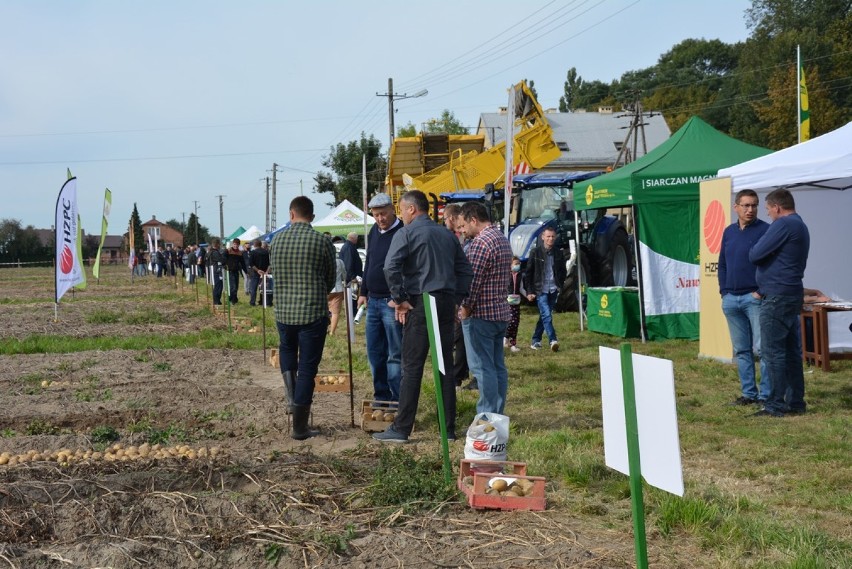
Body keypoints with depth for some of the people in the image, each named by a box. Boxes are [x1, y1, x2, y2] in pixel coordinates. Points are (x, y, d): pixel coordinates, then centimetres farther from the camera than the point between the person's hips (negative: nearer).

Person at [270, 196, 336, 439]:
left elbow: (274, 272, 9)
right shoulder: (322, 242, -7)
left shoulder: (276, 240, 0)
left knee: (287, 350, 31)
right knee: (307, 368, 3)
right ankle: (299, 427, 8)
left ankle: (292, 397, 13)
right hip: (314, 313, -3)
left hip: (283, 312, 3)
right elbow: (331, 279, 3)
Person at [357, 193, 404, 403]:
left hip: (392, 302, -8)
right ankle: (381, 395, 22)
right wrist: (363, 292, 20)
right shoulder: (374, 231, 13)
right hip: (373, 301, 8)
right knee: (374, 353, 12)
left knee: (395, 354, -4)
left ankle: (398, 399, 2)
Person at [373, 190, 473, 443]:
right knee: (445, 366, 9)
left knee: (412, 367, -4)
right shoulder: (447, 235, 15)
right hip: (446, 303, 6)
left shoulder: (407, 233, -4)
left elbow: (391, 268, -17)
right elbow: (465, 270, 15)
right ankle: (449, 429, 11)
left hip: (420, 303, -6)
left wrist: (399, 299, -8)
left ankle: (401, 429, -1)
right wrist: (456, 298, 15)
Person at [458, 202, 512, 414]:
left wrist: (465, 308, -9)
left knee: (482, 367, -6)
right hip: (501, 312, 10)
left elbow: (473, 279, -19)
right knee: (498, 366, 11)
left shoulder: (481, 241, -16)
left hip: (480, 314, -10)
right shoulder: (503, 239, 15)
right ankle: (498, 414, 17)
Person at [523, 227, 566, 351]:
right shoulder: (536, 252, -3)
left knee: (544, 316, 11)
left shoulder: (558, 254, 7)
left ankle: (535, 341, 21)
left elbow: (563, 271, 19)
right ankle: (553, 340, -22)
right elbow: (528, 273, -1)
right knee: (546, 315, -17)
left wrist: (560, 285, 6)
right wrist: (530, 291, -5)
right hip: (540, 290, -4)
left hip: (553, 290, 4)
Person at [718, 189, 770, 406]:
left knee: (763, 347, -7)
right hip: (731, 299, 6)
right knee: (741, 350, 10)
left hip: (755, 297, -6)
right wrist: (724, 290, 10)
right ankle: (749, 393, 17)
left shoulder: (765, 230, -4)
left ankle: (766, 394, -2)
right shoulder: (729, 232, 14)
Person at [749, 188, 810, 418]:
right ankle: (796, 402, 16)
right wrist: (763, 290, 18)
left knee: (773, 351, -6)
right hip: (793, 294, 10)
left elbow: (755, 255, -15)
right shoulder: (800, 226, 18)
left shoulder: (783, 225, -14)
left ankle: (776, 405, -5)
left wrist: (753, 250, 7)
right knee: (791, 351, 12)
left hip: (777, 297, -10)